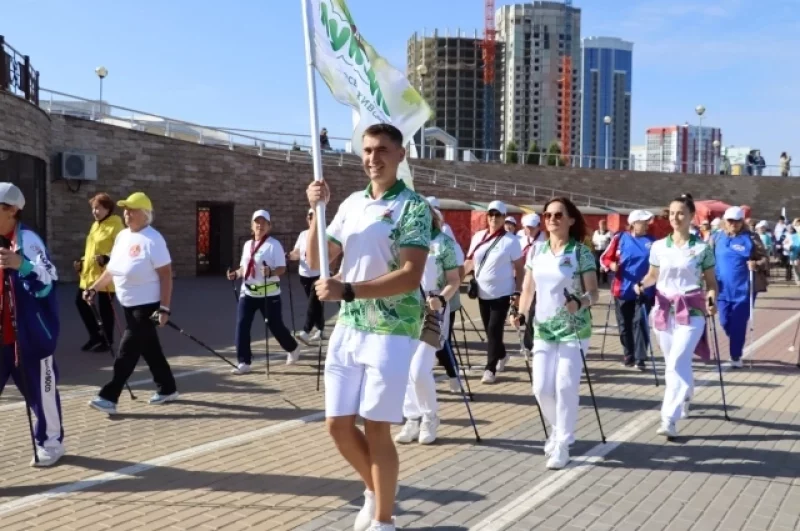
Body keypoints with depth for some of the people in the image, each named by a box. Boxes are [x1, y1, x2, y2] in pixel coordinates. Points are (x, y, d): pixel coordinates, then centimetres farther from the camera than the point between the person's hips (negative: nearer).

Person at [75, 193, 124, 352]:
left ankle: (107, 341, 16)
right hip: (89, 274, 9)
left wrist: (106, 258, -32)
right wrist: (83, 261, 15)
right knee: (81, 302, 13)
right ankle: (95, 335, 27)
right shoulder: (95, 225, 15)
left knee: (105, 308, 1)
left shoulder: (116, 226, -13)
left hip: (106, 275, -9)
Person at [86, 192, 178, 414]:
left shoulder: (152, 239, -16)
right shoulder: (122, 236, 9)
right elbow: (112, 269, 18)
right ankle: (167, 389, 27)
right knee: (149, 349, 15)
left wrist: (164, 308, -23)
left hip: (147, 306, -8)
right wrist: (94, 289, 9)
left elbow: (166, 275, -18)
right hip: (129, 305, 8)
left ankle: (109, 397, -4)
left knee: (127, 352, -7)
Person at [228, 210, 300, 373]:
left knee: (275, 326, 4)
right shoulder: (247, 244, 10)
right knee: (242, 326, -4)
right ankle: (244, 362, 2)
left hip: (269, 293, -5)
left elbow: (282, 268, -15)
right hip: (248, 292, 6)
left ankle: (293, 349, 33)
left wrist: (271, 272, -34)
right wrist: (236, 274, -1)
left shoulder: (274, 244, -10)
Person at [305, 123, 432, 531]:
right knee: (338, 424, 10)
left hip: (391, 332, -6)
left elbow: (410, 277, -19)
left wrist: (347, 290, -24)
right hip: (347, 328, 6)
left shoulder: (413, 207, -9)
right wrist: (317, 210, -2)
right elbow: (317, 261, 11)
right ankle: (374, 490, 35)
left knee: (376, 429, 0)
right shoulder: (351, 204, 11)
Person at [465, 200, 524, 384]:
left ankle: (490, 368, 1)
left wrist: (518, 292, -11)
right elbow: (470, 262, 13)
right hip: (483, 293, 5)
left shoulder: (510, 241, -8)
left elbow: (519, 268, -5)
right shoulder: (478, 237, 5)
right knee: (489, 330, 14)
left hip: (502, 293, -5)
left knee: (494, 330, -8)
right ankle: (501, 356, 38)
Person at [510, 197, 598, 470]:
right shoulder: (536, 251, 5)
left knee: (566, 386, -7)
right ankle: (558, 430, 29)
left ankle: (562, 444, 6)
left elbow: (593, 293, -10)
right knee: (541, 388, 2)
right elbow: (528, 288, 11)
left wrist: (580, 303, -31)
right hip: (543, 328, 4)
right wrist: (522, 314, -4)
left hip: (574, 330, -4)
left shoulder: (581, 252, -8)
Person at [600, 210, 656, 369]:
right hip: (623, 290, 1)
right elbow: (605, 258, 2)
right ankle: (629, 355, 23)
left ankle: (640, 358, -3)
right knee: (624, 325, 9)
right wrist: (611, 265, -18)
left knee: (640, 323, -6)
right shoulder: (620, 239, -1)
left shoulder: (653, 242, 0)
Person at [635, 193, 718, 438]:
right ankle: (684, 399, 41)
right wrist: (642, 284, -6)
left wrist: (712, 299, -17)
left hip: (691, 311, -4)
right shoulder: (658, 247, 4)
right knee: (675, 363, 14)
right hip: (664, 310, 4)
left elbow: (711, 282, 2)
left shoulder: (702, 248, -3)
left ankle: (669, 420, -17)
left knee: (677, 363, -17)